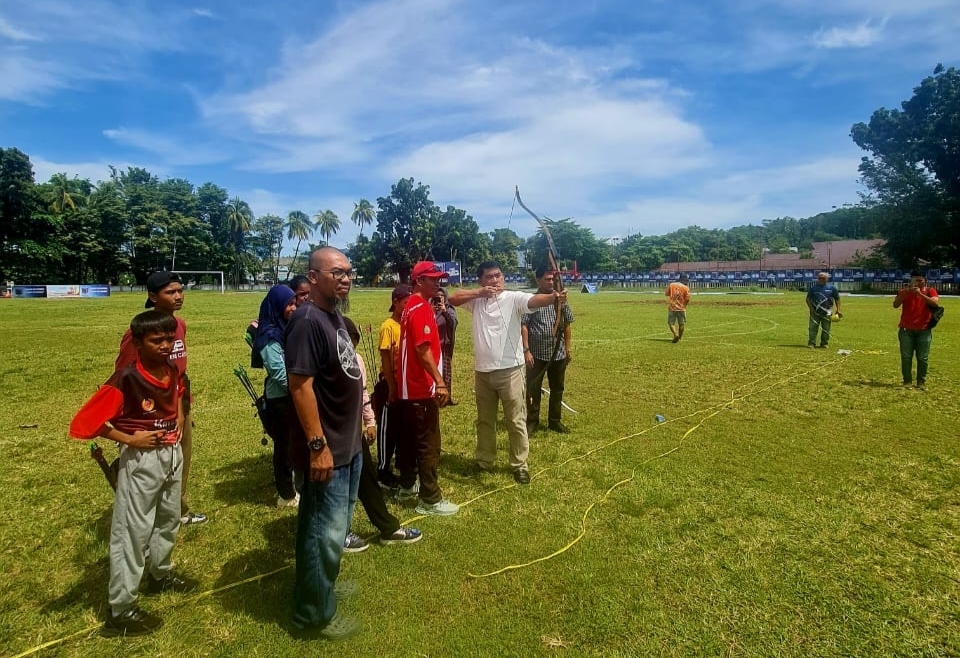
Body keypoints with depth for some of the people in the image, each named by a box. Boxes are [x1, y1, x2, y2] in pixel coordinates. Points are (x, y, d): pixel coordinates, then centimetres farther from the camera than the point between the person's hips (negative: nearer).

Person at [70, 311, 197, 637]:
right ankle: (120, 611, 17)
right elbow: (84, 422, -20)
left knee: (169, 519, 23)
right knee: (132, 531, 3)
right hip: (142, 460, -7)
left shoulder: (172, 371, -1)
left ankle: (160, 574, 46)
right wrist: (129, 439, -20)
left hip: (173, 454, 8)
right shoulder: (126, 379, -22)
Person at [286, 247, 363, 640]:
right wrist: (318, 445, -26)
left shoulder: (334, 316, 8)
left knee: (336, 524, 24)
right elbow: (300, 385, -26)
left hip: (348, 443, 10)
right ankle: (314, 614, 23)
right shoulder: (308, 320, -22)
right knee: (325, 530, 5)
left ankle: (324, 584, 44)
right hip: (327, 448, -10)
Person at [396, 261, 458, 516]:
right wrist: (440, 382, -26)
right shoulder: (421, 308, -17)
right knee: (428, 444, -4)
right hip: (422, 387, -11)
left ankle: (407, 485, 31)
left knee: (409, 438, 19)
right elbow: (423, 350, -25)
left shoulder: (412, 306, 15)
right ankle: (430, 499, 4)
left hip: (409, 386, 11)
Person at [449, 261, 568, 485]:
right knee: (484, 420, 19)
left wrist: (553, 296, -48)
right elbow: (453, 298, -3)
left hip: (510, 370, -4)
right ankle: (484, 461, 35)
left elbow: (534, 300, -27)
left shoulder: (513, 298, -10)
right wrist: (479, 292, -14)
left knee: (516, 421, 6)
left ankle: (519, 465, 21)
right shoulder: (476, 300, 5)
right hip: (482, 371, 4)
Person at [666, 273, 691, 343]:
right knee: (681, 324, 15)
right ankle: (679, 338, 21)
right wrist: (685, 304, 11)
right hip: (681, 308, 0)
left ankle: (675, 334, -15)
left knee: (671, 323, 6)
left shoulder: (671, 285, 0)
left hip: (672, 308, 0)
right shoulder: (686, 288, -6)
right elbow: (687, 299, -7)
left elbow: (667, 294, 10)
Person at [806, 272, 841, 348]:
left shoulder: (832, 287, 5)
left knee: (826, 329, 6)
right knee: (812, 328, -6)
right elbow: (808, 298, 6)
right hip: (815, 312, -1)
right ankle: (811, 343, -3)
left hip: (827, 313, 1)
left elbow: (837, 299, 10)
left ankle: (824, 344, 17)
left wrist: (838, 310, 2)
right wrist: (811, 308, -6)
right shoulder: (813, 287, 3)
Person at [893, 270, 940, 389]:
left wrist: (920, 294, -24)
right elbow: (895, 305, -10)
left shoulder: (930, 291, 3)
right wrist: (906, 292, -21)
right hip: (906, 330, 1)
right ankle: (907, 381, 6)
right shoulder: (904, 292, 5)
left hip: (924, 330, 0)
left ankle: (921, 381, 9)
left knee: (923, 358, 1)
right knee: (906, 357, 0)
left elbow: (935, 303, -16)